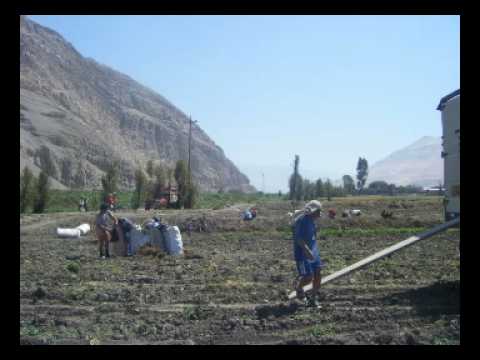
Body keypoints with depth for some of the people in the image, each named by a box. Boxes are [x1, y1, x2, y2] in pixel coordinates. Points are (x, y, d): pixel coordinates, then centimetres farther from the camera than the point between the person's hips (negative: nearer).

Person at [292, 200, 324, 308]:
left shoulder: (311, 220, 9)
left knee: (318, 274, 3)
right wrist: (307, 251, -30)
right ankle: (298, 288, 25)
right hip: (302, 253, -9)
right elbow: (299, 239, -25)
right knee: (308, 277, -8)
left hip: (313, 251, 9)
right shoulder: (301, 220, -19)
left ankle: (313, 299, 15)